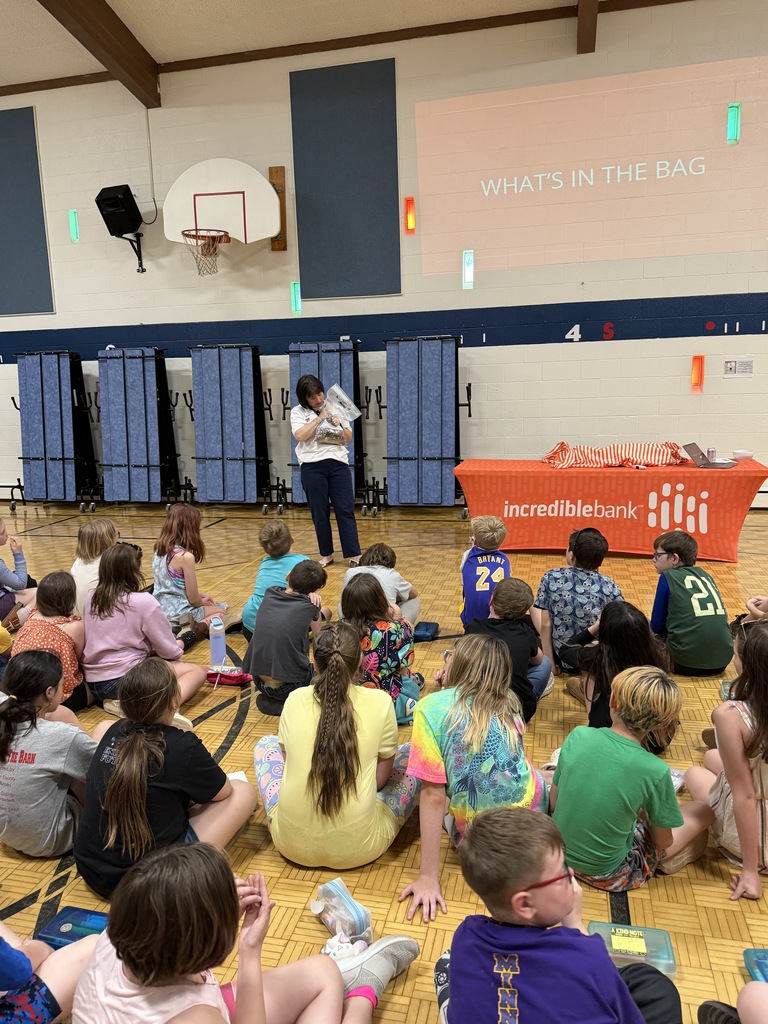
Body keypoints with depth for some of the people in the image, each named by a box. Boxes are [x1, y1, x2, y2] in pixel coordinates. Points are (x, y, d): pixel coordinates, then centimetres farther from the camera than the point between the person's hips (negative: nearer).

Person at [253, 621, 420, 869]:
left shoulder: (294, 700, -6)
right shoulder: (380, 702, -11)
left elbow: (289, 758, 9)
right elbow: (381, 778, 0)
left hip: (292, 843, 2)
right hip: (359, 848, -2)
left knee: (266, 744, 26)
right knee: (411, 755, 17)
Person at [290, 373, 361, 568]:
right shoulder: (298, 412, 5)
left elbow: (348, 438, 14)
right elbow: (300, 436, -12)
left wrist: (339, 426, -5)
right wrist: (319, 418, -10)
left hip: (338, 463, 2)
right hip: (313, 466, -2)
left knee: (345, 510, -3)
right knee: (320, 513, 4)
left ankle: (354, 555, -1)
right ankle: (326, 554, 17)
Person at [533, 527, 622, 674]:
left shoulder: (551, 578, -12)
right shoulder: (608, 585, -12)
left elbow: (545, 625, -10)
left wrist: (551, 663, -1)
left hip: (563, 657, -1)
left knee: (535, 606, 21)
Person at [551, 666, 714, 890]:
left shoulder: (578, 736, -16)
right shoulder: (655, 772, -24)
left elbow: (553, 802, -4)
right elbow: (663, 841, -8)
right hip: (607, 875, -4)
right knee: (705, 808, 9)